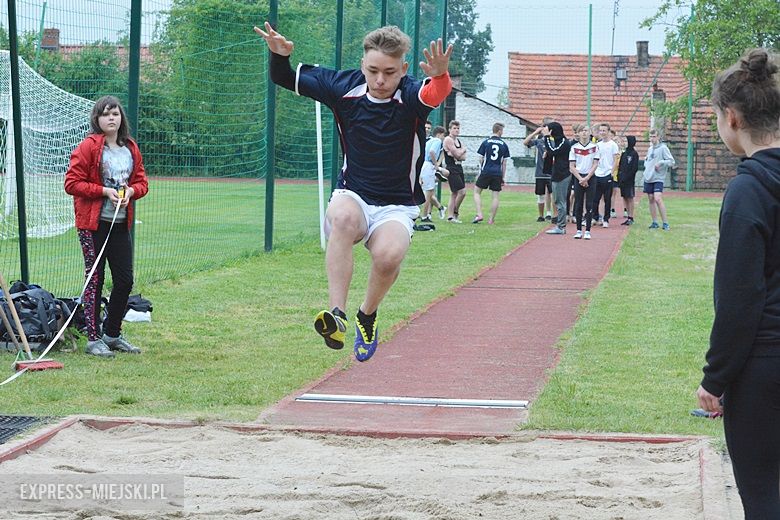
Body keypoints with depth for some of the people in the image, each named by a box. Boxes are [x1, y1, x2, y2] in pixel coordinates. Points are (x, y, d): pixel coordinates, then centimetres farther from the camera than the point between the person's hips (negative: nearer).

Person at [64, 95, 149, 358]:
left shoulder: (131, 149, 9)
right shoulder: (88, 147, -9)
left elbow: (142, 181, 15)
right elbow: (72, 183, -11)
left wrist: (130, 191, -7)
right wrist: (105, 191, -18)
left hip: (121, 224, 6)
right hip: (93, 223, -6)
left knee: (125, 280, 8)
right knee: (95, 279, 0)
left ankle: (112, 334, 25)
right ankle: (93, 339, 9)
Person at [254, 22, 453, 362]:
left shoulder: (411, 95, -14)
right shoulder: (343, 88, -4)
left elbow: (437, 93, -40)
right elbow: (284, 78, 7)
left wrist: (440, 76, -64)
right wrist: (279, 55, -16)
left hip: (396, 207, -1)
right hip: (352, 196, 2)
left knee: (389, 255, -33)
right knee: (344, 217, -37)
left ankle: (367, 315, -1)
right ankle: (337, 314, -42)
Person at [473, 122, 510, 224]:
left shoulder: (486, 142, 1)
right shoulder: (504, 144, 5)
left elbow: (481, 159, 2)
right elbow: (504, 163, 6)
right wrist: (503, 177, 12)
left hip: (486, 172, -1)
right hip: (498, 173, 1)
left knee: (477, 191, 10)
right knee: (496, 196, 5)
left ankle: (479, 215, -4)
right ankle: (491, 219, 4)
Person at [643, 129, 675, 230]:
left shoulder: (663, 148, -6)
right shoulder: (650, 149, 15)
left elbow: (671, 161, -11)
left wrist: (660, 163, -22)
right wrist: (646, 163, 9)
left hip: (658, 179, -7)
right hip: (648, 178, 7)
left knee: (658, 199, -18)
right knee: (651, 200, 8)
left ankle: (665, 223, -14)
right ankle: (655, 222, 15)